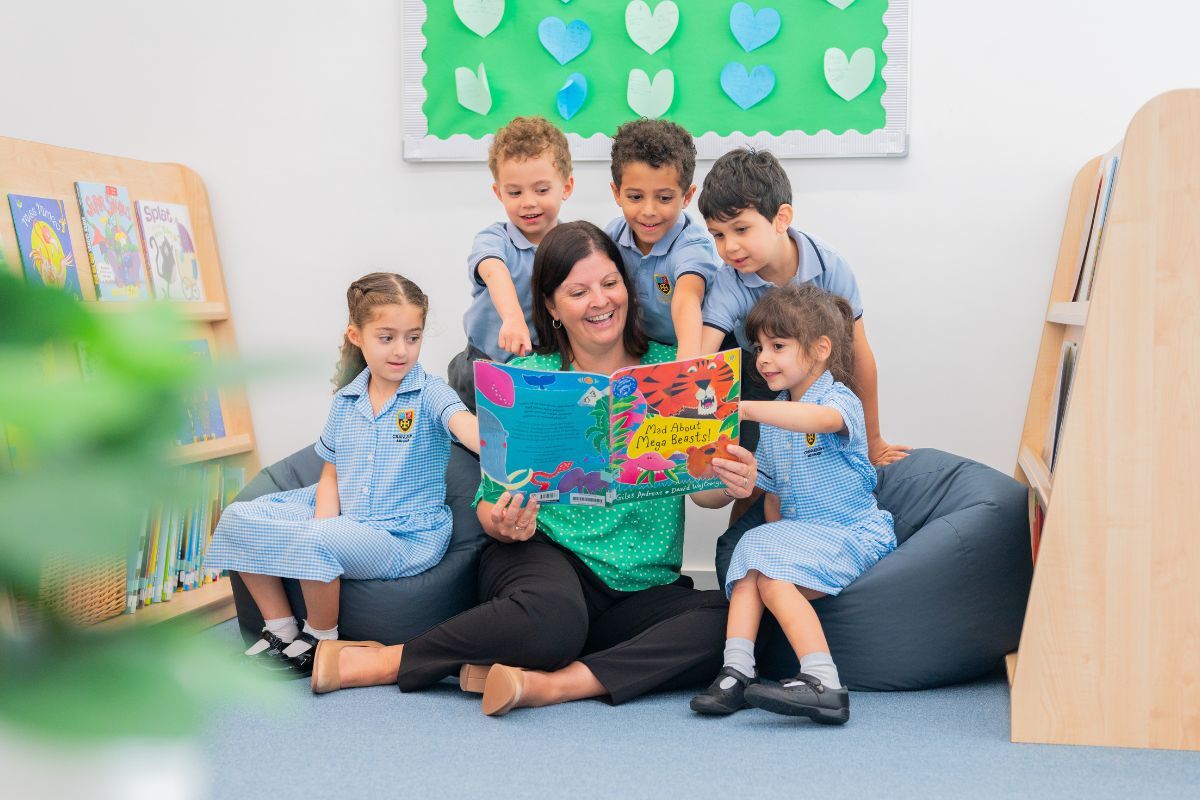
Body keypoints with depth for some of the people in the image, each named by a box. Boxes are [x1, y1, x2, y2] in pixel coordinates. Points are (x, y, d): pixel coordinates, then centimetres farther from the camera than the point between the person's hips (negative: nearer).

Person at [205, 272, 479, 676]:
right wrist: (324, 523, -8)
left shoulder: (429, 393, -8)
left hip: (406, 536, -6)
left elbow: (464, 424, -29)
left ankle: (320, 640, -7)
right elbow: (331, 476, 13)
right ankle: (280, 629, 6)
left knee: (314, 542, -34)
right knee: (238, 518, -3)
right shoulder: (345, 402, 9)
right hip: (345, 520, 6)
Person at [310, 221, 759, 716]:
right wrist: (503, 523, -23)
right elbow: (491, 504, 1)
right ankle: (378, 661, -19)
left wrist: (733, 485, -21)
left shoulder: (670, 370, 5)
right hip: (543, 554, -3)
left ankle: (554, 684, -32)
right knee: (552, 615, -38)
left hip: (644, 590, 3)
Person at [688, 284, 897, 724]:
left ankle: (823, 684, -37)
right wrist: (775, 534, 3)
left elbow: (818, 419, -37)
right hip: (796, 532, 7)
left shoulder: (840, 400, -9)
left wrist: (743, 408, -47)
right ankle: (736, 672, -29)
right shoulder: (772, 418, 16)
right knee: (749, 568, -21)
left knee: (775, 580, -29)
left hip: (850, 533, -7)